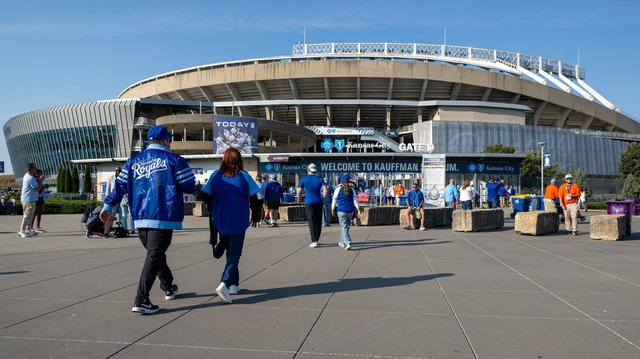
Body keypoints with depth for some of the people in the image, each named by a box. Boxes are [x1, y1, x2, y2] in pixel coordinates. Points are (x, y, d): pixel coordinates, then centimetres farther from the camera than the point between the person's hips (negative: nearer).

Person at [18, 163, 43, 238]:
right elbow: (37, 189, -19)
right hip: (29, 200, -10)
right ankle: (22, 231, -2)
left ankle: (28, 229, 25)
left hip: (25, 198, 10)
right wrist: (40, 181, -8)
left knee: (30, 215, 17)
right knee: (27, 216, -6)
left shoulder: (26, 175, 10)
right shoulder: (31, 178, -20)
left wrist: (38, 180, 7)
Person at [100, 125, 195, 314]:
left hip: (140, 218, 6)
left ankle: (168, 288, 36)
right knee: (154, 257, -5)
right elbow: (189, 186, -5)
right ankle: (141, 301, -10)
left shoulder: (133, 161, 11)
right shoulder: (173, 159, -4)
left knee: (155, 254, 21)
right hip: (163, 218, -6)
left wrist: (108, 206, 15)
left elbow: (120, 185, 8)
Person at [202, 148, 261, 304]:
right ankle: (224, 284, -17)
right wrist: (256, 216, 10)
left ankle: (234, 284, 32)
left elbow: (208, 197, 2)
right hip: (239, 222, -3)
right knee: (234, 254, 2)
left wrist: (211, 216, 15)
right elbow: (253, 198, -3)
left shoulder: (216, 176, -2)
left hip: (221, 222, 3)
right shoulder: (244, 176, -6)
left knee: (231, 253, 21)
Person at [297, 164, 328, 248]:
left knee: (312, 222, -4)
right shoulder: (320, 179, 5)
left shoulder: (304, 179, 1)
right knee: (318, 222, 12)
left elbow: (299, 191, 6)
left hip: (309, 202, -2)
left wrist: (299, 199, 25)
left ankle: (314, 241, -12)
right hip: (319, 202, 3)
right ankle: (316, 240, 19)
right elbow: (326, 191, -7)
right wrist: (323, 197, 12)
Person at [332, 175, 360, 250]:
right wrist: (358, 210, 1)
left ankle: (347, 243, -21)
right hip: (350, 211, 4)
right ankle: (342, 242, 31)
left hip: (341, 211, -4)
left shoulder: (338, 189, -3)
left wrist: (333, 210, 12)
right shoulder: (352, 190, 6)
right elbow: (355, 200, 1)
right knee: (346, 227, 17)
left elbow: (334, 200, 1)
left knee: (344, 228, -5)